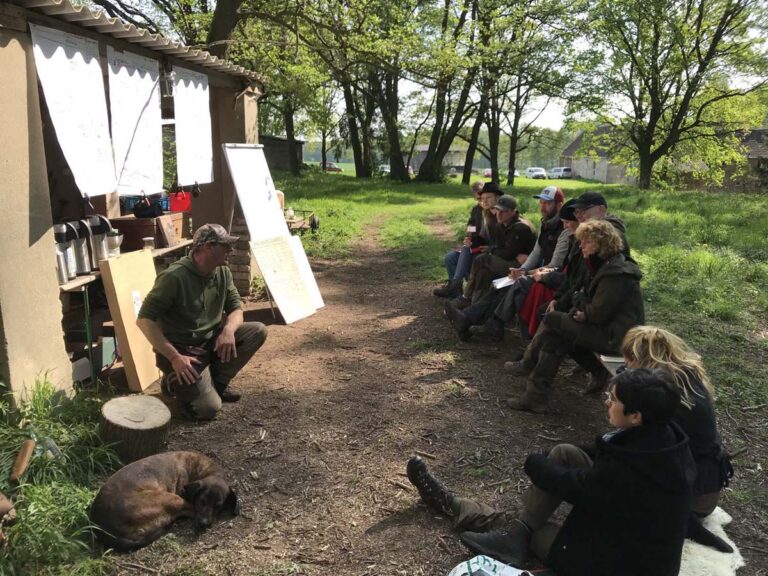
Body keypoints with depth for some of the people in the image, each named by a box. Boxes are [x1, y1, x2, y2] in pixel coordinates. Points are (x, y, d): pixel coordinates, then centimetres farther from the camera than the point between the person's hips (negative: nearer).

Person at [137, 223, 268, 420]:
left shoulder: (223, 272, -2)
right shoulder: (174, 277, -23)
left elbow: (236, 308, 3)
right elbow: (144, 319, -22)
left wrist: (228, 330, -22)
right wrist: (174, 357, -28)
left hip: (211, 341, 7)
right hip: (181, 349, -7)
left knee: (258, 331, -12)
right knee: (209, 408, -19)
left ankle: (215, 383, 3)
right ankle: (174, 380, 11)